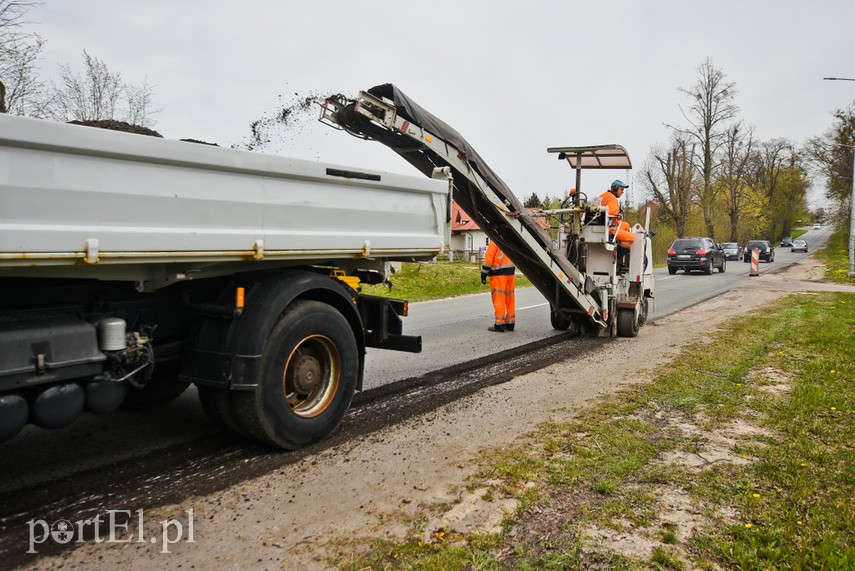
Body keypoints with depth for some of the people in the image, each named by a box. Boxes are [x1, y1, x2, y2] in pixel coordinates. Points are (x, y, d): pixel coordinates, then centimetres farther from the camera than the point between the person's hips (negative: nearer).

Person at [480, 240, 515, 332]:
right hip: (510, 271, 8)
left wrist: (484, 273, -8)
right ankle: (510, 323, 17)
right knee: (509, 298, 12)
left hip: (499, 273, -7)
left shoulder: (495, 241, -10)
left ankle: (499, 324, -5)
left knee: (498, 298, -5)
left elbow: (488, 258, -13)